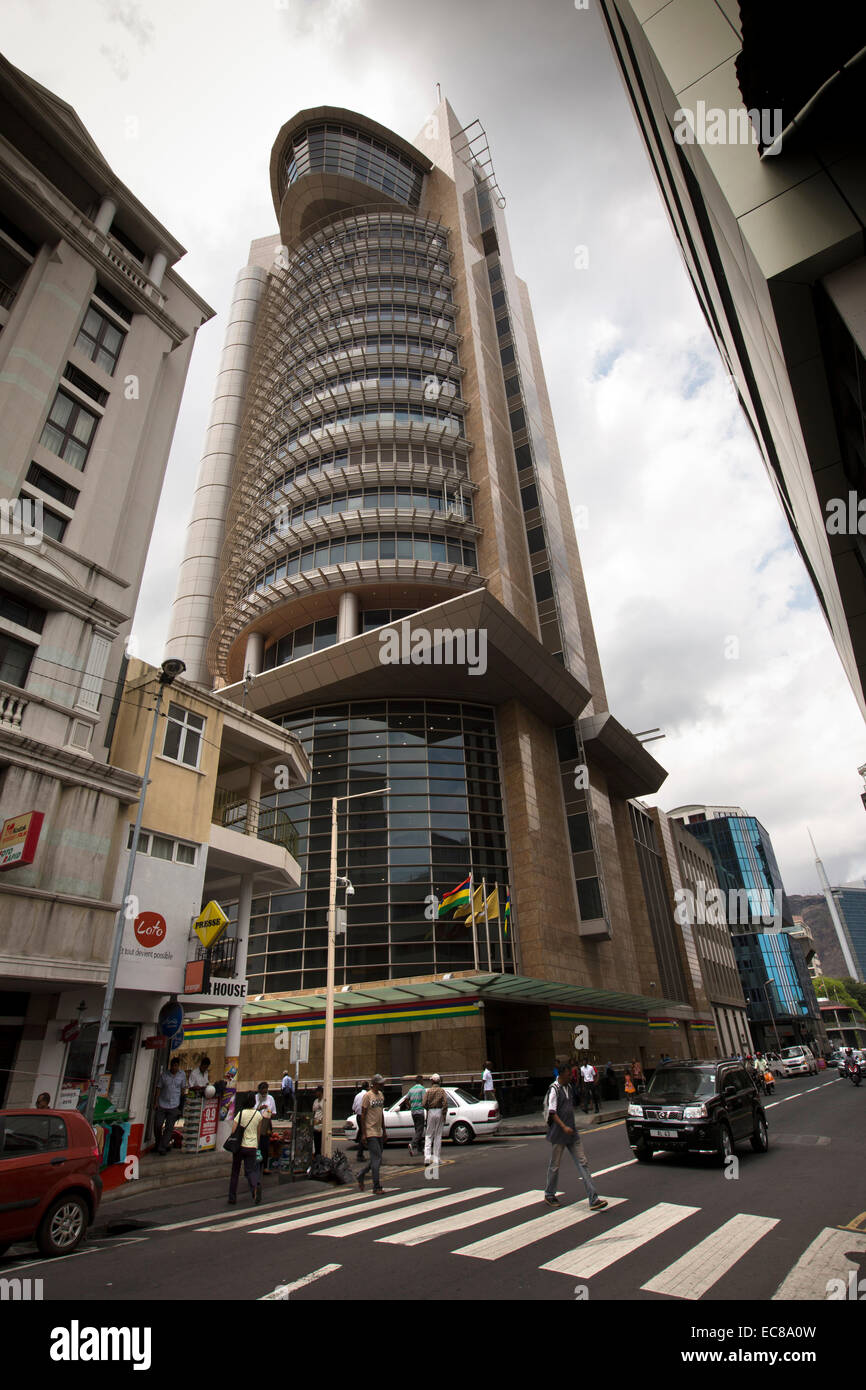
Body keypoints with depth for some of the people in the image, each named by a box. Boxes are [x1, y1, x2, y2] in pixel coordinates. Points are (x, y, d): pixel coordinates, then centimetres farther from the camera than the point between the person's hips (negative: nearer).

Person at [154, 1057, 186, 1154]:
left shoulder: (182, 1075, 1)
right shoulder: (164, 1075, -2)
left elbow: (183, 1088, 9)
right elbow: (159, 1088, 3)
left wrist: (182, 1102, 8)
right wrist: (156, 1102, -2)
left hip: (174, 1106, 0)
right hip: (162, 1104, 0)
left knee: (169, 1127, -3)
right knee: (157, 1125, 2)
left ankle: (162, 1148, 5)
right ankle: (157, 1145, 24)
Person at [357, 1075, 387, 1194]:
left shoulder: (381, 1095, 11)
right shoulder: (367, 1096, -12)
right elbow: (363, 1115, -11)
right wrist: (363, 1134, -14)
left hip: (379, 1133, 8)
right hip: (371, 1133, -8)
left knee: (375, 1158, 12)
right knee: (377, 1158, -6)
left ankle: (360, 1174, 32)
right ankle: (376, 1188, 3)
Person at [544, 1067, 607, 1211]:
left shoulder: (568, 1087, 10)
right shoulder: (554, 1089, -15)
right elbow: (552, 1112, -19)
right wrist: (564, 1127, -26)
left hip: (572, 1133, 7)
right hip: (558, 1134, -7)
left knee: (582, 1163, 0)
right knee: (555, 1165, 8)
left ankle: (593, 1199, 0)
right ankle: (549, 1195, 28)